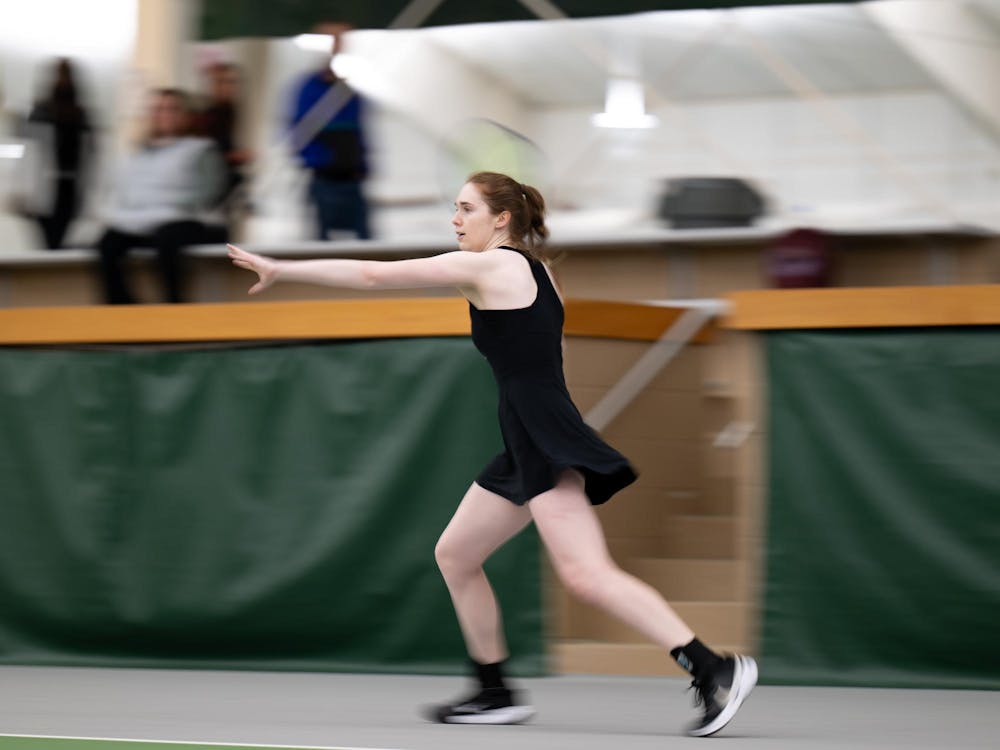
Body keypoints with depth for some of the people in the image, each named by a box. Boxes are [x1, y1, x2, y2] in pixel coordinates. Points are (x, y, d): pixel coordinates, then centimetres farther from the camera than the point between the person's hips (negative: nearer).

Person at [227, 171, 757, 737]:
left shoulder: (489, 266, -8)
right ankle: (496, 694, 21)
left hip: (548, 450, -10)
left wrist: (281, 270, 1)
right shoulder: (535, 271, 18)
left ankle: (716, 670, -23)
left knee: (585, 574, -19)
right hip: (527, 451, 10)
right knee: (454, 555, 16)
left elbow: (373, 275, -6)